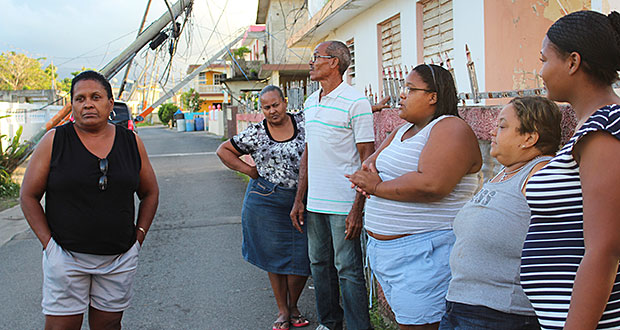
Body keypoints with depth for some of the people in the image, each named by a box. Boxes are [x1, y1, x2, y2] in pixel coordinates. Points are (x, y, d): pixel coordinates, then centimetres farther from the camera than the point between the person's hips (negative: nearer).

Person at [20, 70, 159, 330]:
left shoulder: (131, 142, 3)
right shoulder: (54, 140, -3)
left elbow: (150, 193, 14)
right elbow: (28, 196, 1)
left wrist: (139, 235, 5)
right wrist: (49, 243, -6)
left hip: (120, 258, 2)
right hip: (66, 257, -2)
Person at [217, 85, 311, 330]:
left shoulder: (303, 122, 3)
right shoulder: (256, 134, 1)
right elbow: (224, 150, 9)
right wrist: (248, 169, 1)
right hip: (267, 203, -1)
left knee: (302, 259, 2)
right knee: (275, 255, 6)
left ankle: (293, 307, 26)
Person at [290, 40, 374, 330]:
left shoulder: (355, 103, -11)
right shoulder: (310, 103, 13)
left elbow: (368, 159, -13)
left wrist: (358, 208, -18)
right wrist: (299, 200, 13)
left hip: (344, 205, -7)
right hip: (315, 203, 8)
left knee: (348, 270, 0)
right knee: (319, 264, 16)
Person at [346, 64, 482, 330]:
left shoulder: (451, 129, -12)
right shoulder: (403, 131, 19)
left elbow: (431, 184, -26)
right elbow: (371, 162, 18)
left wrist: (378, 187, -16)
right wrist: (368, 171, -7)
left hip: (423, 253, -9)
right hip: (385, 248, 9)